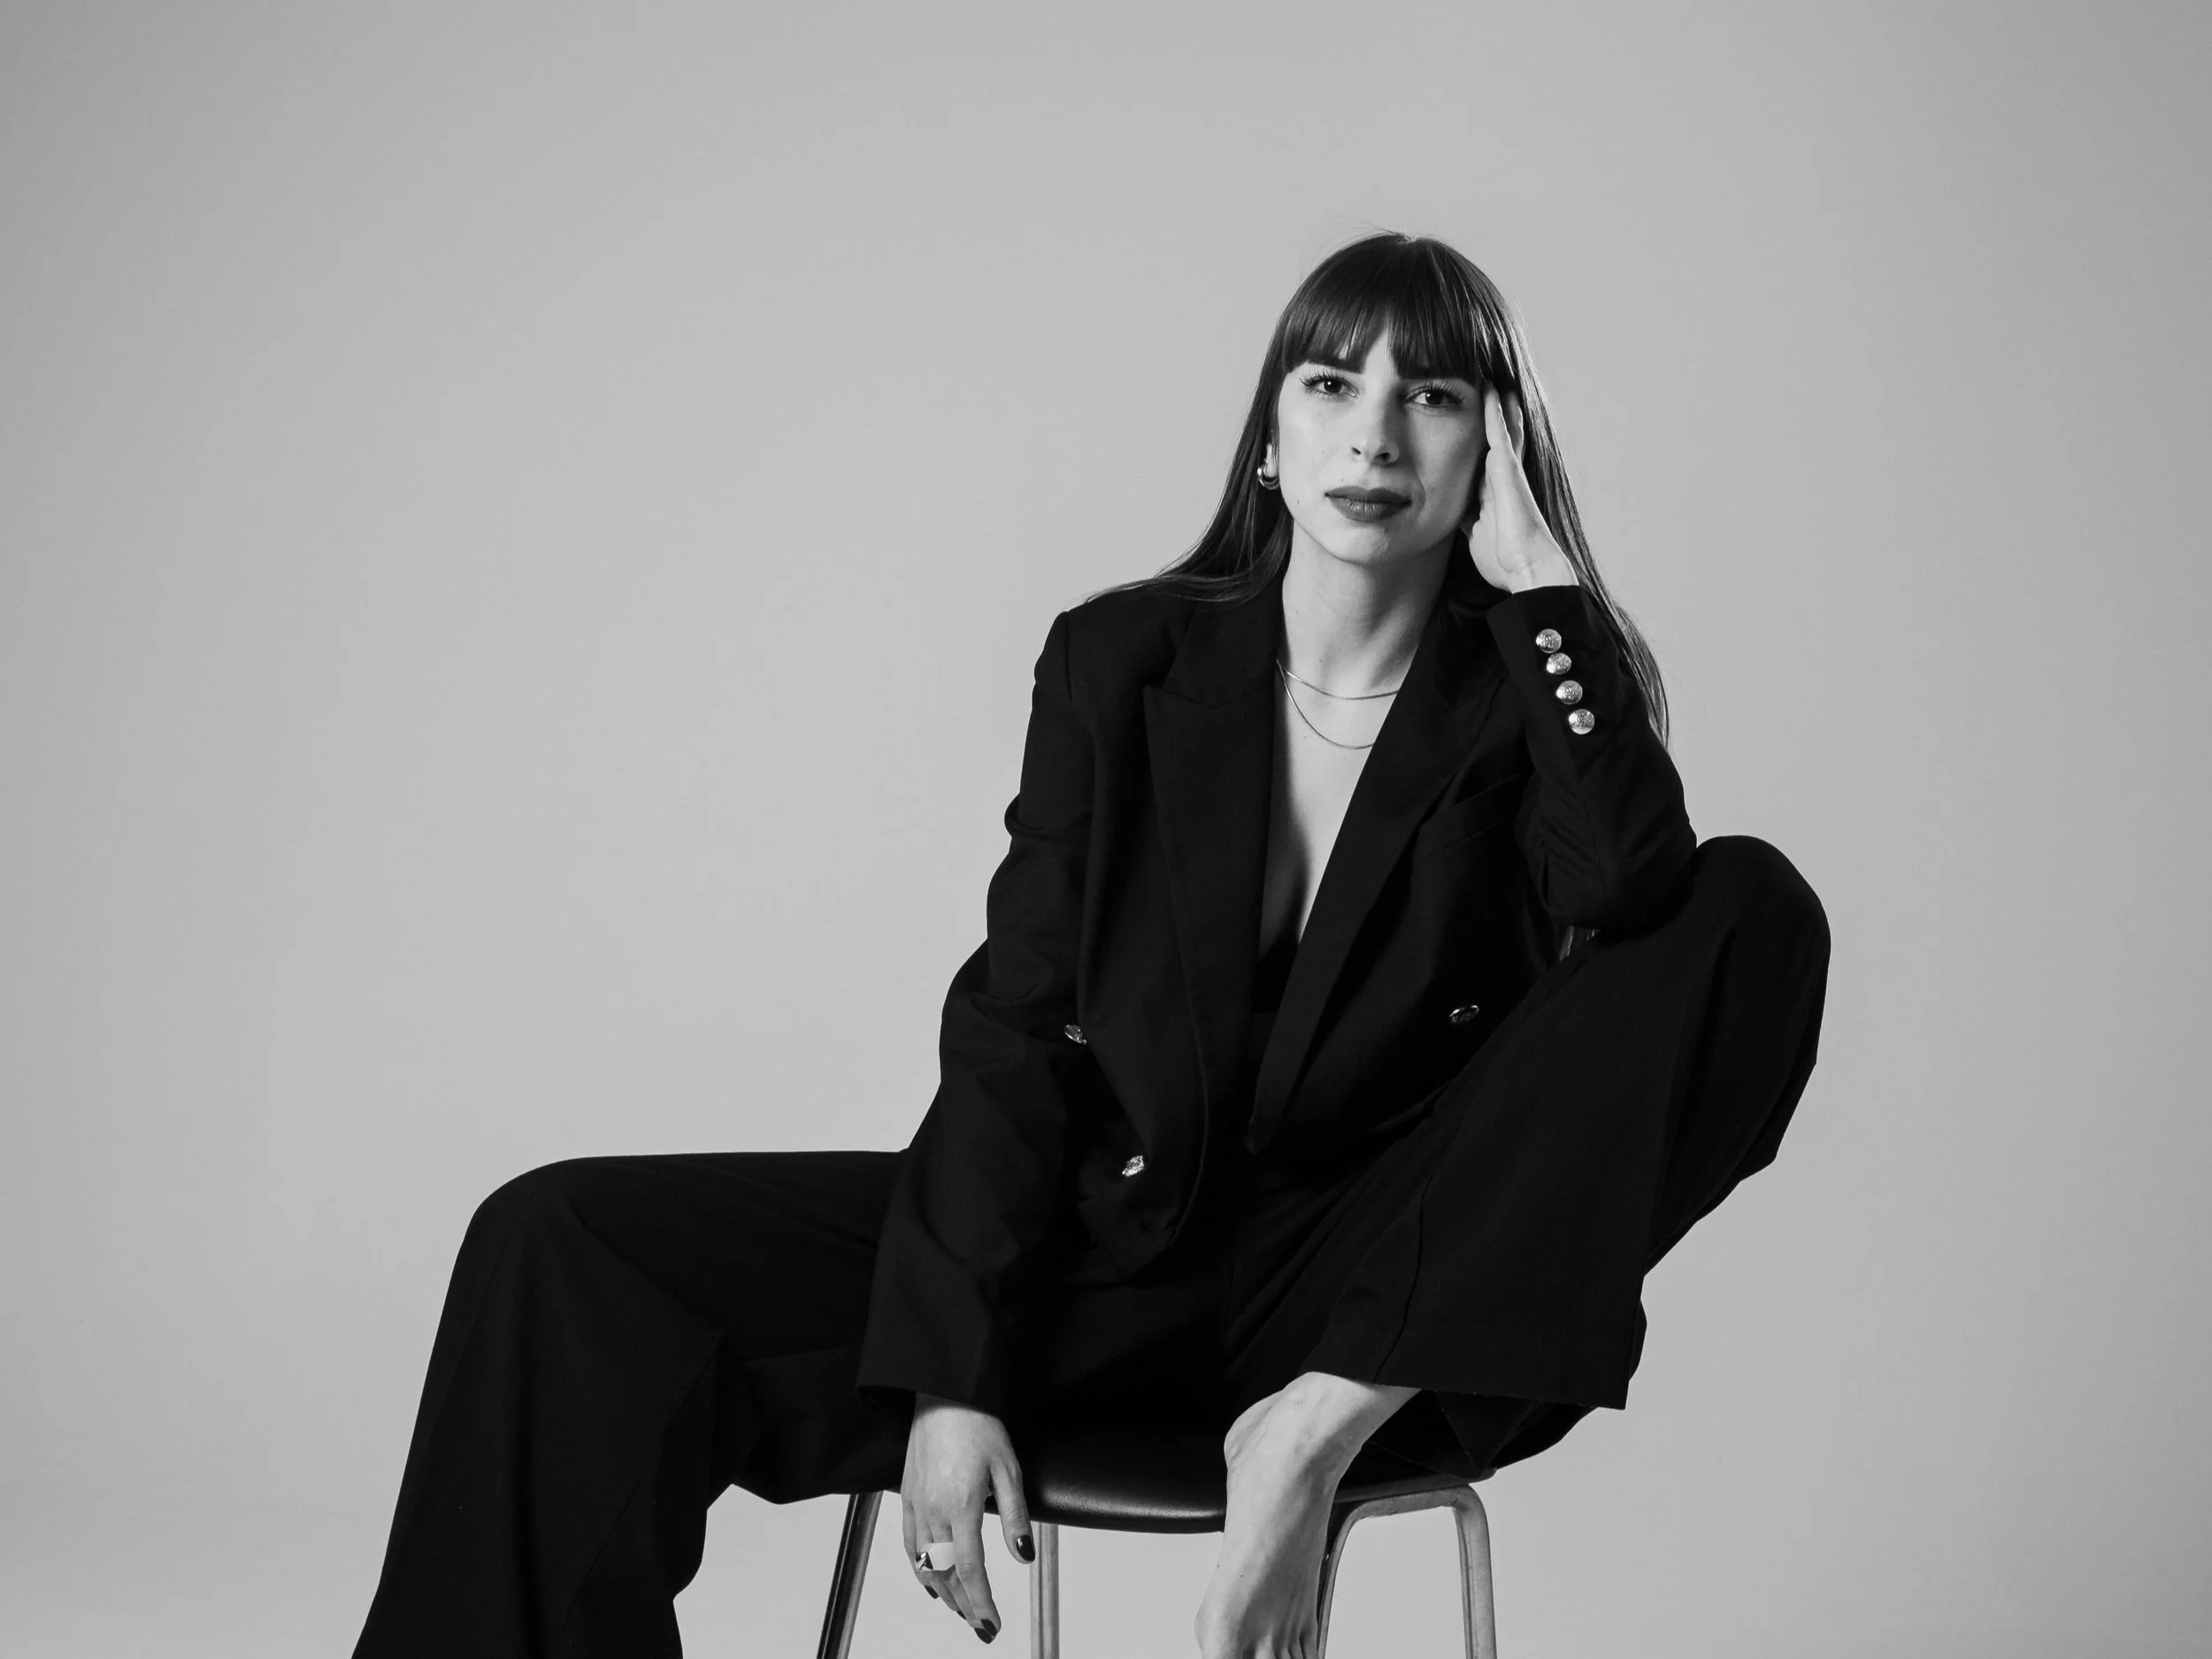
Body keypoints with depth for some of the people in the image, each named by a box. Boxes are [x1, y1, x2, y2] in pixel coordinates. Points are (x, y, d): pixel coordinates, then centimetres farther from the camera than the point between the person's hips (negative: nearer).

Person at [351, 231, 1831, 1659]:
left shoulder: (1524, 699, -1)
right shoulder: (1125, 661, 2)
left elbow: (1636, 897, -25)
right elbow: (1020, 1024, -4)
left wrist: (1538, 578, -17)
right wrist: (952, 1371, -15)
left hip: (1375, 1308, -1)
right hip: (1104, 1242, 1)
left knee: (1755, 912, -22)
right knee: (570, 1244, -17)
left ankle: (1327, 1425, -26)